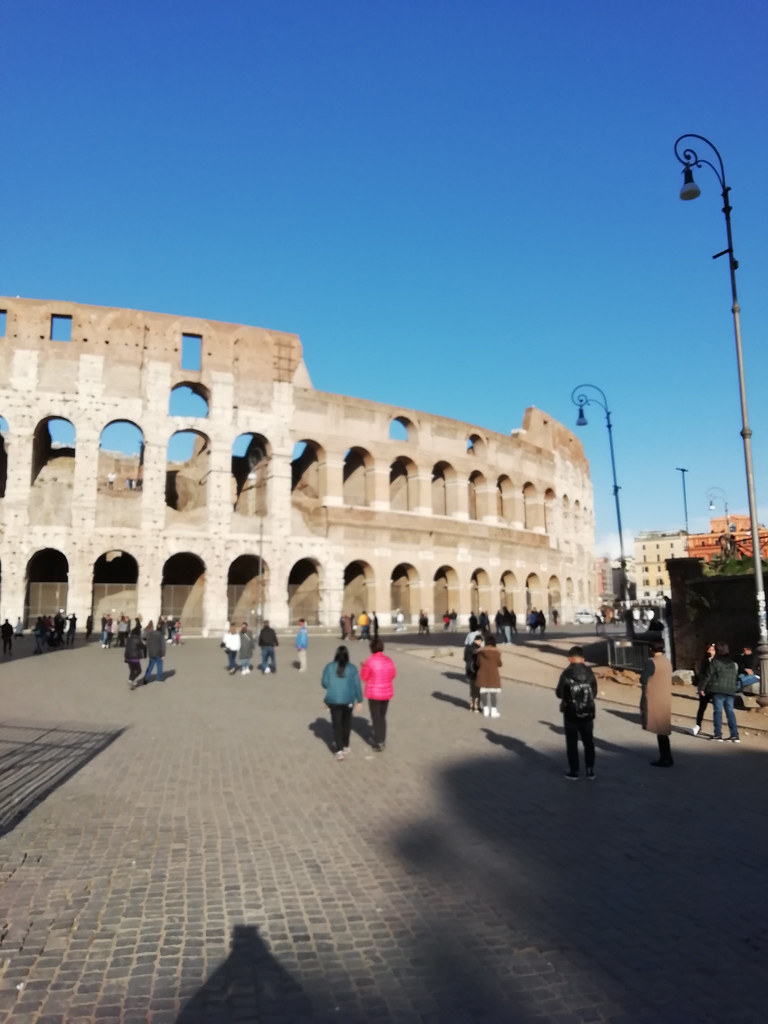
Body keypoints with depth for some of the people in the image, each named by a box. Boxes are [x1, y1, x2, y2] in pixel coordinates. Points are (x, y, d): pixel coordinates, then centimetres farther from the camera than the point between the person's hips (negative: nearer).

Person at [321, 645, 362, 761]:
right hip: (348, 700, 0)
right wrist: (359, 700, 4)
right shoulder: (352, 668, -3)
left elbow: (324, 683, 0)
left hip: (333, 700, 0)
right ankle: (345, 746, 31)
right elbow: (357, 685, -4)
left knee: (337, 724, 6)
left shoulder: (329, 666, -1)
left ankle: (339, 750, -4)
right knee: (346, 722, 20)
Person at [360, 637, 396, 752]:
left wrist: (363, 668, 9)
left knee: (376, 718, 5)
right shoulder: (389, 661, -2)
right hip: (386, 693, 5)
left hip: (374, 694, -5)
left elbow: (364, 677, -8)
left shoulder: (369, 661, -17)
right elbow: (393, 675, 9)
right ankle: (382, 741, 29)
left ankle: (378, 744, 7)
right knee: (382, 717, 20)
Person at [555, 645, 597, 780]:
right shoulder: (589, 673, -7)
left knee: (572, 743, 10)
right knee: (588, 742, 17)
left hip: (571, 714, -3)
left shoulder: (566, 673, -17)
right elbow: (594, 693, 0)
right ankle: (590, 770, 20)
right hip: (587, 714, 3)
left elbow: (559, 694, -10)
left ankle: (574, 771, 15)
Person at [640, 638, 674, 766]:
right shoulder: (667, 661, 8)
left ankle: (666, 759, 4)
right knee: (663, 729, 16)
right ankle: (665, 758, 22)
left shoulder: (651, 662, -18)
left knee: (661, 731, -1)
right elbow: (668, 679, 15)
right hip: (665, 699, 8)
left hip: (655, 701, -8)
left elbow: (643, 680, -17)